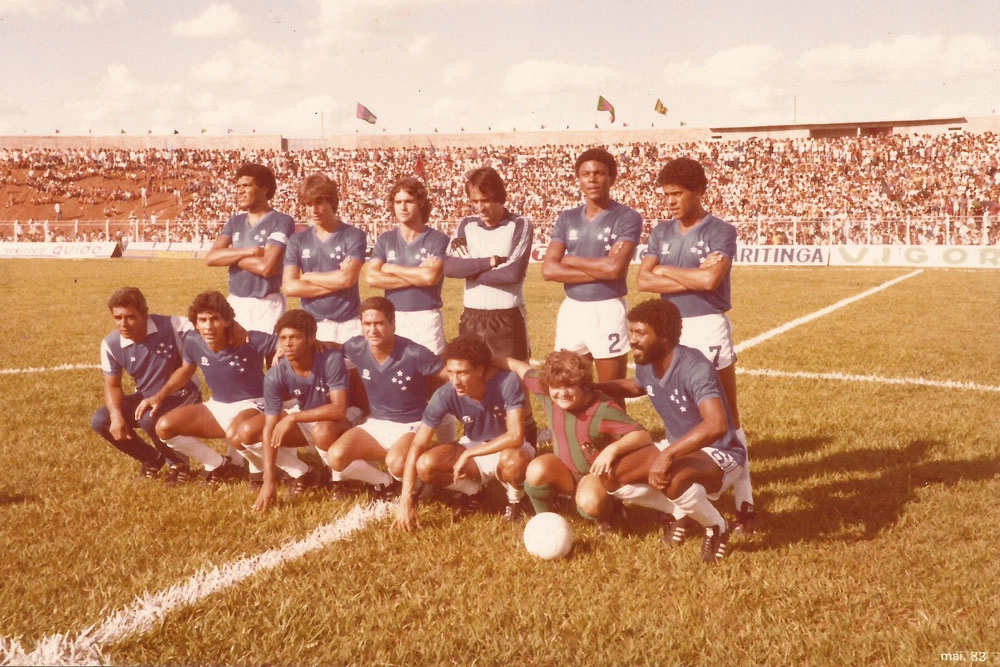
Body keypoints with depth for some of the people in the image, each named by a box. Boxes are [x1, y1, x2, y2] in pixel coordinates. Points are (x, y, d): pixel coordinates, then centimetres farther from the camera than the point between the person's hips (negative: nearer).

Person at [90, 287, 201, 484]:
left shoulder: (172, 326, -25)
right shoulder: (111, 344, -11)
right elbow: (112, 385, -1)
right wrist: (116, 415, -20)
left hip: (182, 396, -6)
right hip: (146, 398, 6)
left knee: (149, 419, -35)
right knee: (100, 421, -10)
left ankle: (178, 462, -2)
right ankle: (152, 458, 14)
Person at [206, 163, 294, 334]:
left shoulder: (281, 222, -8)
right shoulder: (235, 222, 12)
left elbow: (266, 267, -19)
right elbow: (211, 257, -2)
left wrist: (231, 255, -4)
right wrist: (250, 251, -14)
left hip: (266, 305, -6)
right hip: (234, 303, 6)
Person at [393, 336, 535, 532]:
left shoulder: (507, 382, -30)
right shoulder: (445, 395, -22)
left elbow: (516, 436, -35)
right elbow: (417, 446, -21)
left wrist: (468, 454, -31)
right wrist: (406, 499, -28)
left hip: (508, 448, -3)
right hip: (474, 447, 3)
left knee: (513, 460, -40)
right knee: (425, 466, -23)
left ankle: (514, 499, -4)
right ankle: (473, 490, 7)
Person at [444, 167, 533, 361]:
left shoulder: (520, 226, -2)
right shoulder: (466, 225, 8)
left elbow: (513, 272, -15)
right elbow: (449, 267, -6)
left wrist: (469, 269, -6)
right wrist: (492, 261, -13)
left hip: (508, 319, -3)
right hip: (471, 318, 3)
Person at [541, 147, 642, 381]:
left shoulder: (627, 218, -6)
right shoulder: (566, 219, 8)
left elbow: (616, 267, -20)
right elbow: (549, 269, -3)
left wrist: (571, 260, -6)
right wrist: (600, 270, -12)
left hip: (608, 310, -5)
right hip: (571, 310, 5)